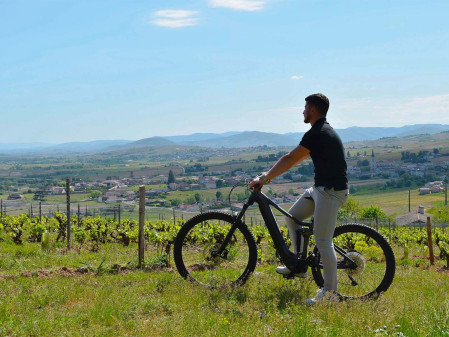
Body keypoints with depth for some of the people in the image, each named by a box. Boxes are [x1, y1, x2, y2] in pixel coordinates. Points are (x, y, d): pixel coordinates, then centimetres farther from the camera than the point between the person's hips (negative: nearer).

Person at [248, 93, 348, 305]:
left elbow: (290, 159, -19)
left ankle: (330, 291, 0)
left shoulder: (318, 133, -18)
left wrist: (264, 178, -12)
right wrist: (270, 175, 19)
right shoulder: (323, 131, 15)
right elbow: (298, 158, 20)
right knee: (292, 217, 14)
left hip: (331, 192, -10)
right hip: (320, 188, 10)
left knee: (322, 240, -7)